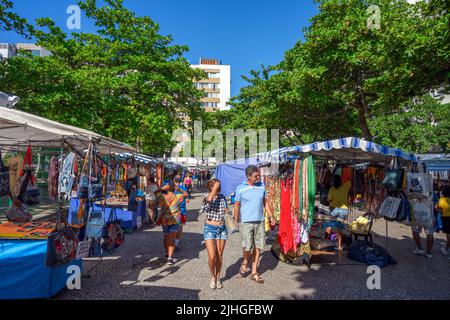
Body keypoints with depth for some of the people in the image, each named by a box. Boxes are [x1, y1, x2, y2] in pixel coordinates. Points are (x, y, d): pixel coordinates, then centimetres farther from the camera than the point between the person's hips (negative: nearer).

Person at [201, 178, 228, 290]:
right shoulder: (206, 198, -8)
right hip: (210, 228, -3)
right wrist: (214, 189, -23)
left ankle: (218, 278, 29)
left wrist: (226, 210, -2)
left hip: (222, 228, 3)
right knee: (212, 256, -7)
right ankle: (212, 277, 20)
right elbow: (209, 200, -33)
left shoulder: (222, 197, 4)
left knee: (219, 255, 10)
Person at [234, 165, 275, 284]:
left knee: (258, 247, 8)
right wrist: (236, 221, 2)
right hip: (246, 221, -3)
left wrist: (271, 216, 9)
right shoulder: (240, 188, -5)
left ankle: (254, 272, 23)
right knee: (247, 246, -7)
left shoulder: (262, 186, 5)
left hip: (260, 221, 4)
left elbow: (265, 202, 13)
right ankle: (245, 263, 26)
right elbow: (236, 205, 1)